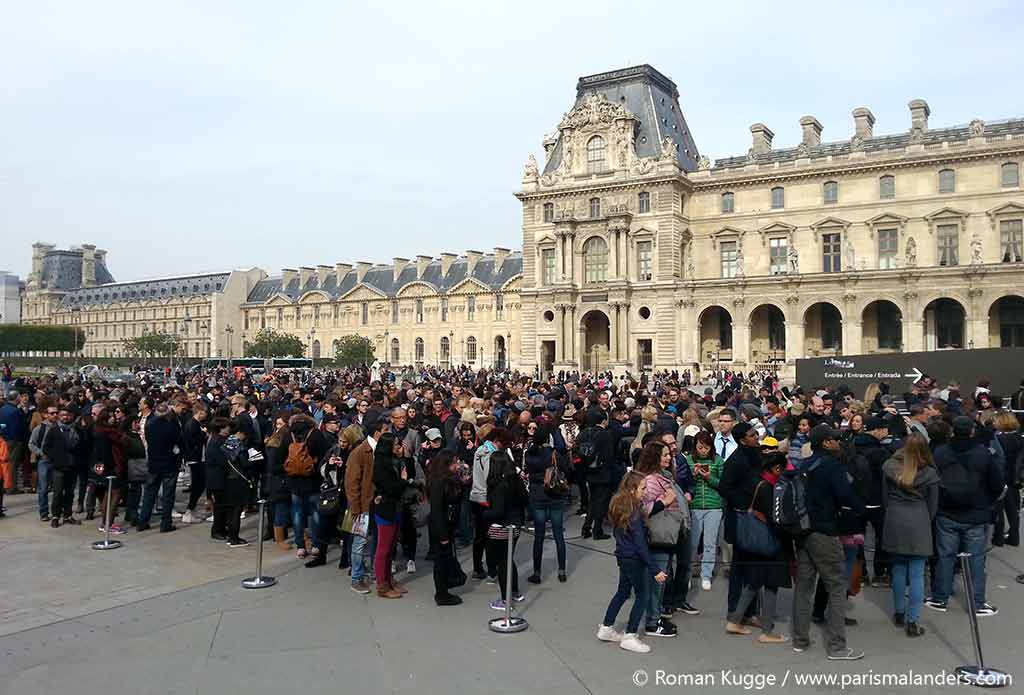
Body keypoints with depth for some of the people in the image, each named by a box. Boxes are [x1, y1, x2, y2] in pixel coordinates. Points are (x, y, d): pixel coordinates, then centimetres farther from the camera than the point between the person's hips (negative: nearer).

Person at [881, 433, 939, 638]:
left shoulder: (890, 467, -3)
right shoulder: (929, 473, -7)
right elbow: (933, 505, 3)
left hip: (894, 523, 2)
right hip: (918, 524, -2)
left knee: (898, 569, 15)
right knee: (917, 574, 1)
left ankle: (899, 613, 26)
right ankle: (913, 621, 2)